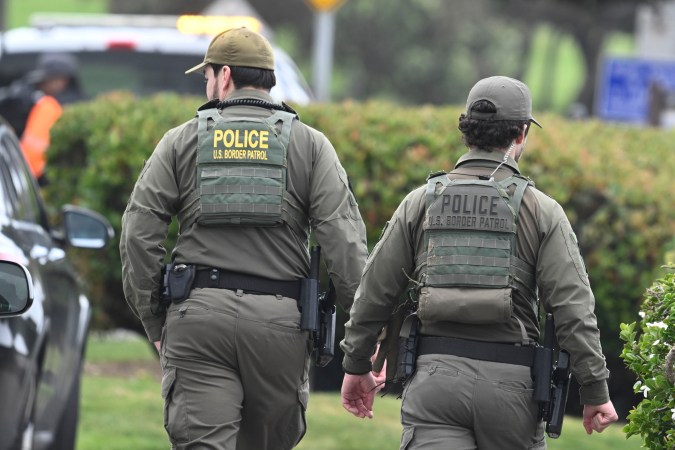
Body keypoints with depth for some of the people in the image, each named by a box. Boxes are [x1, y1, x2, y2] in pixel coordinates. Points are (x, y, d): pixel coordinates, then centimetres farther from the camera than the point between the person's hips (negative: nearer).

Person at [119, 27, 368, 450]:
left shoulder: (182, 141, 9)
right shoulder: (310, 145, 8)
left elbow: (139, 235, 3)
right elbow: (344, 240, -3)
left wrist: (153, 321, 10)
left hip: (198, 314, -1)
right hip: (280, 318, 1)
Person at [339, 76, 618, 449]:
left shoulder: (421, 202, 7)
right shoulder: (540, 210, 0)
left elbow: (374, 292, 10)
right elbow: (574, 308, -5)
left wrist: (356, 365, 23)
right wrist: (595, 392, 0)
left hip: (435, 377, 1)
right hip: (509, 380, -1)